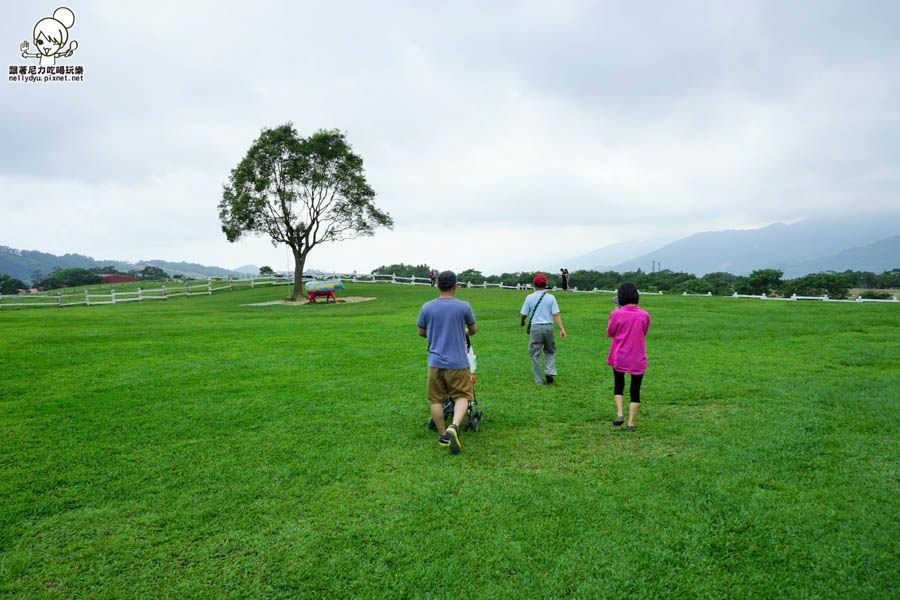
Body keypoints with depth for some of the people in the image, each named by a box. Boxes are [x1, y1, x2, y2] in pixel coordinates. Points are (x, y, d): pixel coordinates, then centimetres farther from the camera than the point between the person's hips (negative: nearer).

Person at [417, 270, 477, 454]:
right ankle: (454, 427, -16)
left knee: (436, 399, 13)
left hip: (435, 361, 2)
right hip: (457, 362, -2)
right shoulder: (464, 306, -6)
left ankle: (443, 435, 19)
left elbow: (421, 333, 11)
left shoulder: (427, 307, -1)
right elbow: (473, 330, 10)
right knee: (462, 396, 8)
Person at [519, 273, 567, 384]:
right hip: (548, 327, 1)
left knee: (535, 354, 7)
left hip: (535, 327, -1)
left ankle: (539, 380, 8)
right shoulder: (551, 297, 1)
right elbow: (556, 315, -7)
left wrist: (521, 322, 23)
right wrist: (562, 329, -9)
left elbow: (523, 314, 3)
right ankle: (550, 372, 0)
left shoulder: (530, 297, -1)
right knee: (550, 351, 20)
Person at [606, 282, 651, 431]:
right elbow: (643, 333, 11)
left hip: (619, 357, -1)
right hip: (638, 359, 1)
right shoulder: (644, 315, -5)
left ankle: (619, 414, 2)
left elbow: (609, 333, 1)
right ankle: (630, 423, 8)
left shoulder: (616, 314, -12)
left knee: (618, 385, 20)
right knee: (635, 390, 10)